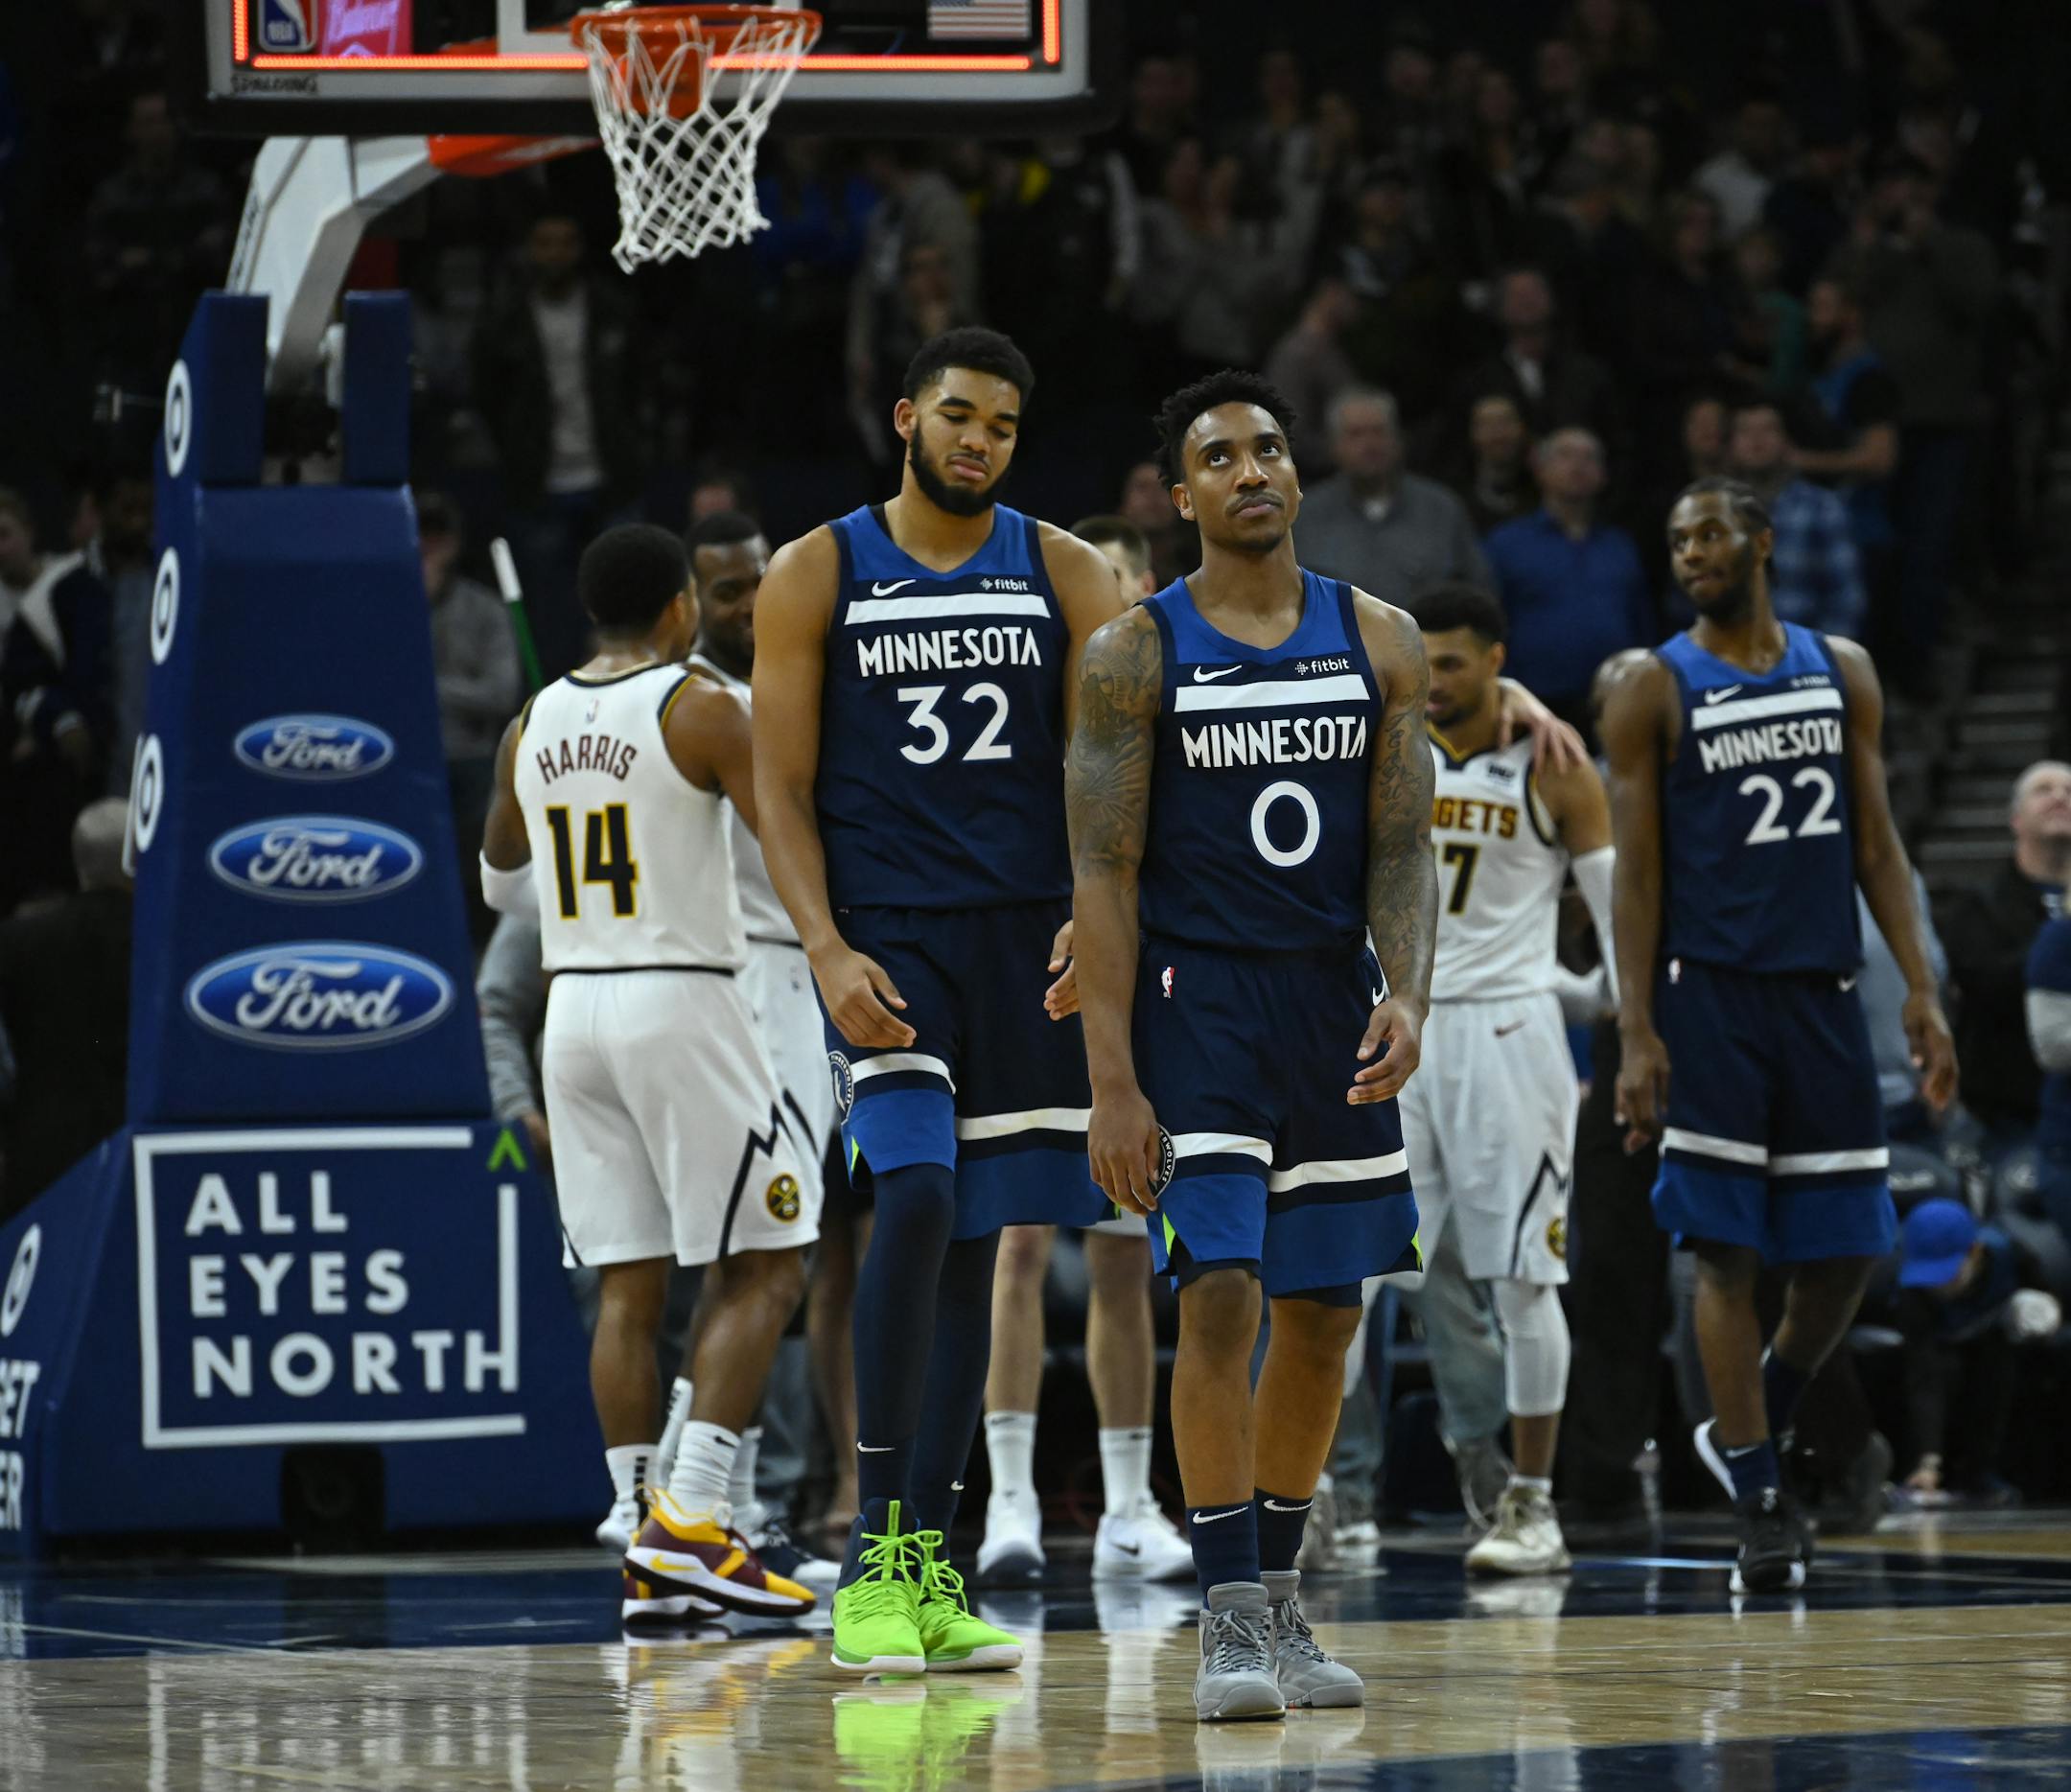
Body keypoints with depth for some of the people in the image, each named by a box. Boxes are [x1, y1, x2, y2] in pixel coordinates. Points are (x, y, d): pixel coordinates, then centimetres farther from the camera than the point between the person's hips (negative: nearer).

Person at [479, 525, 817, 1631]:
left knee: (628, 1286, 7)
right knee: (763, 1270, 0)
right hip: (682, 1003, -6)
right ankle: (689, 1518, -13)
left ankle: (646, 1557, 4)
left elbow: (500, 878, 26)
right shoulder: (701, 710, -9)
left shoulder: (532, 728, 10)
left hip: (573, 1005, 6)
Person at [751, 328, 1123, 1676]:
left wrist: (1094, 916, -13)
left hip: (1026, 940, 3)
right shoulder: (818, 576, 3)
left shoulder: (1066, 575, 7)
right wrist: (827, 949, -13)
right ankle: (877, 1552, -17)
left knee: (972, 1243, 6)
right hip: (884, 935, -3)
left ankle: (926, 1568, 11)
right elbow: (784, 786, 0)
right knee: (916, 1199, -22)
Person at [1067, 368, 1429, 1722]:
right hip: (1194, 1001, -4)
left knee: (1325, 1312, 8)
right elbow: (1104, 875, -7)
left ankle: (1280, 1597, 21)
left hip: (1335, 1002, 4)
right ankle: (1230, 1618, -9)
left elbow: (1403, 847, 4)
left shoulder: (1381, 643, 5)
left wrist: (1406, 994, -15)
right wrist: (1114, 1081, -13)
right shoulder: (1137, 655, -5)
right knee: (1220, 1297, -14)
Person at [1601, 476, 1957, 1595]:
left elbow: (1876, 843, 10)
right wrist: (1637, 1034, -11)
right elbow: (1638, 874, -4)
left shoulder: (1842, 673, 10)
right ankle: (1758, 1504, -2)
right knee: (1727, 1248, -5)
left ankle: (1749, 1432, 26)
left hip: (1821, 989, 4)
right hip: (1709, 996, -4)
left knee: (1846, 1249, 4)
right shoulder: (1654, 694, -1)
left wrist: (1921, 988, 1)